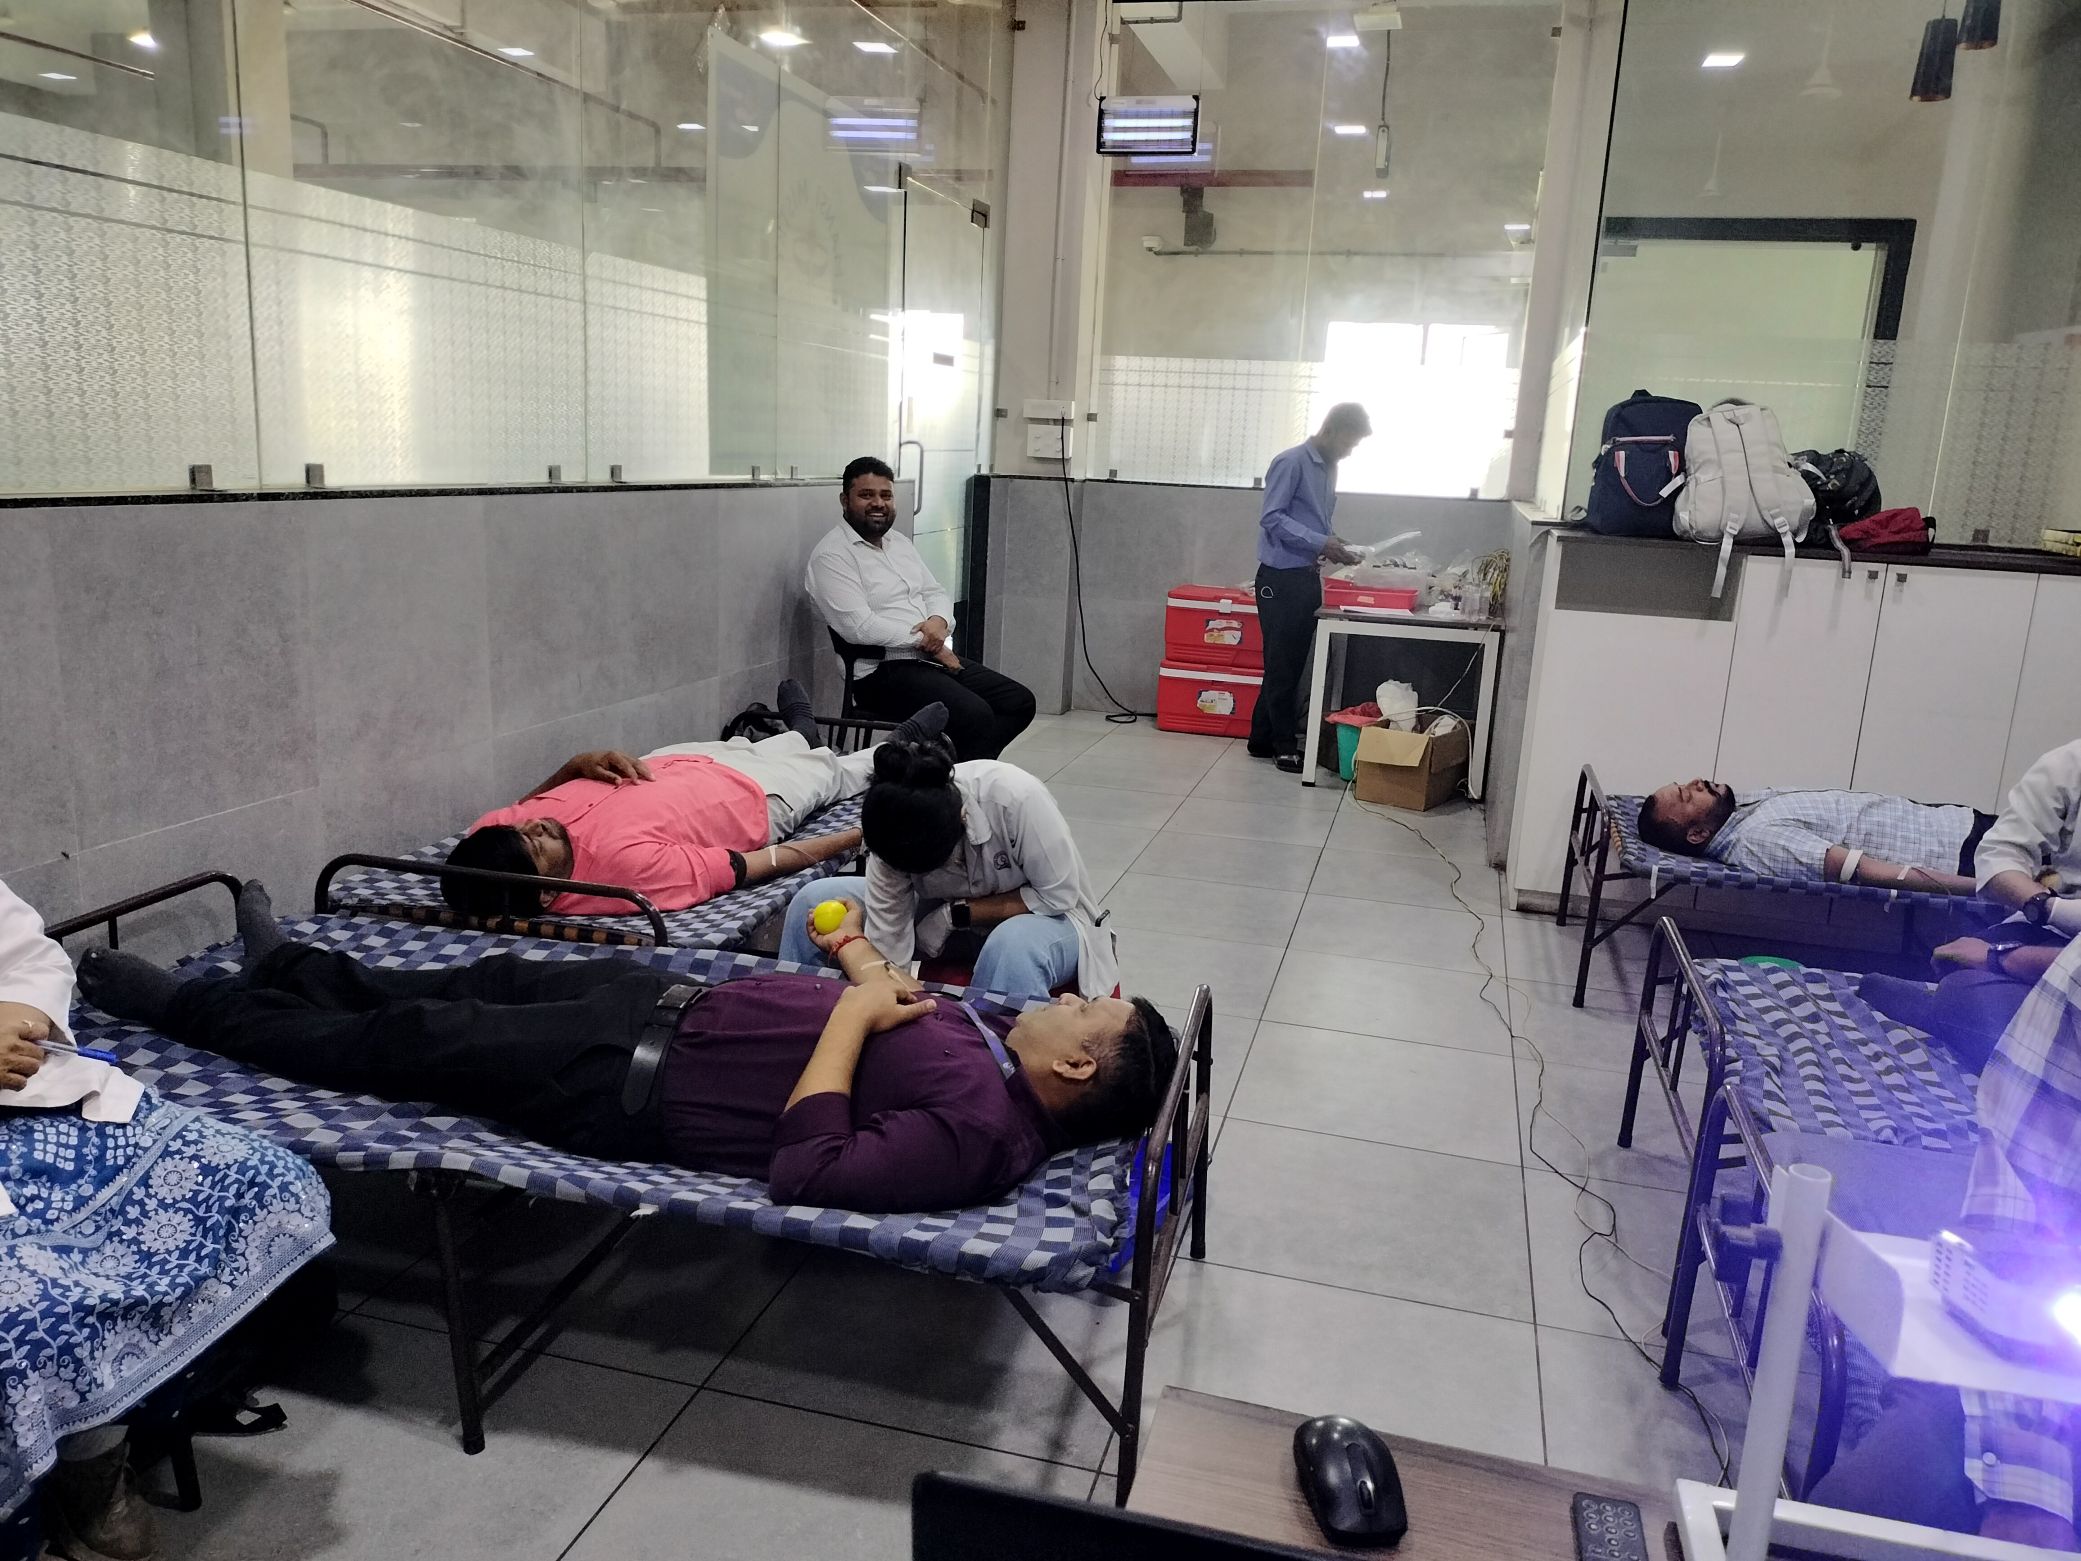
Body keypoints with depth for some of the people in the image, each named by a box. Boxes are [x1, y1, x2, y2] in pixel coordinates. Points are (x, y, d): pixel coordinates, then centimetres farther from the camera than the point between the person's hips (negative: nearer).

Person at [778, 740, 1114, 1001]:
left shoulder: (1017, 797, -36)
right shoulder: (894, 830, -24)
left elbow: (1059, 896, -23)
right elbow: (885, 948, -21)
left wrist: (956, 915, -23)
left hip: (1045, 914, -3)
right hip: (946, 913, 4)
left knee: (1014, 946, -41)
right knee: (813, 901, -12)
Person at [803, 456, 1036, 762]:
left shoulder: (899, 542, 19)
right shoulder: (832, 556, -8)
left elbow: (935, 592, 20)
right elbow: (859, 627, -19)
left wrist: (939, 621, -6)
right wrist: (926, 641, -12)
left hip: (938, 657, 9)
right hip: (883, 671, -9)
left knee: (1020, 702, -2)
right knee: (975, 715, -28)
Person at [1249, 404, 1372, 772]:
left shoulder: (1329, 469, 17)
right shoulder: (1291, 462, -10)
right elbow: (1271, 518, -16)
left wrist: (1335, 547, 4)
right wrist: (1320, 543, -22)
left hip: (1308, 577, 9)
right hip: (1281, 577, -9)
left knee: (1293, 664, 10)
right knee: (1282, 664, -3)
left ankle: (1264, 739, 18)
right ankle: (1285, 747, 2)